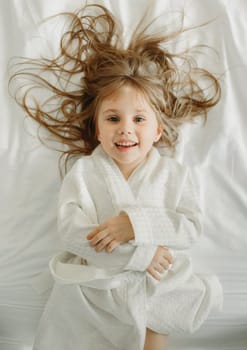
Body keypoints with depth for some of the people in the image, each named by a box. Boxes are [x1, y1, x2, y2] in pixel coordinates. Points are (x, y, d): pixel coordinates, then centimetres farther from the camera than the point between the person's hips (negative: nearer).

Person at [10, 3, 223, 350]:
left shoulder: (174, 173, -2)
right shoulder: (83, 172, -7)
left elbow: (191, 226, -11)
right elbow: (71, 230, -18)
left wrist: (136, 223, -28)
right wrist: (139, 254, -23)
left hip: (157, 284, 1)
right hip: (93, 281, 0)